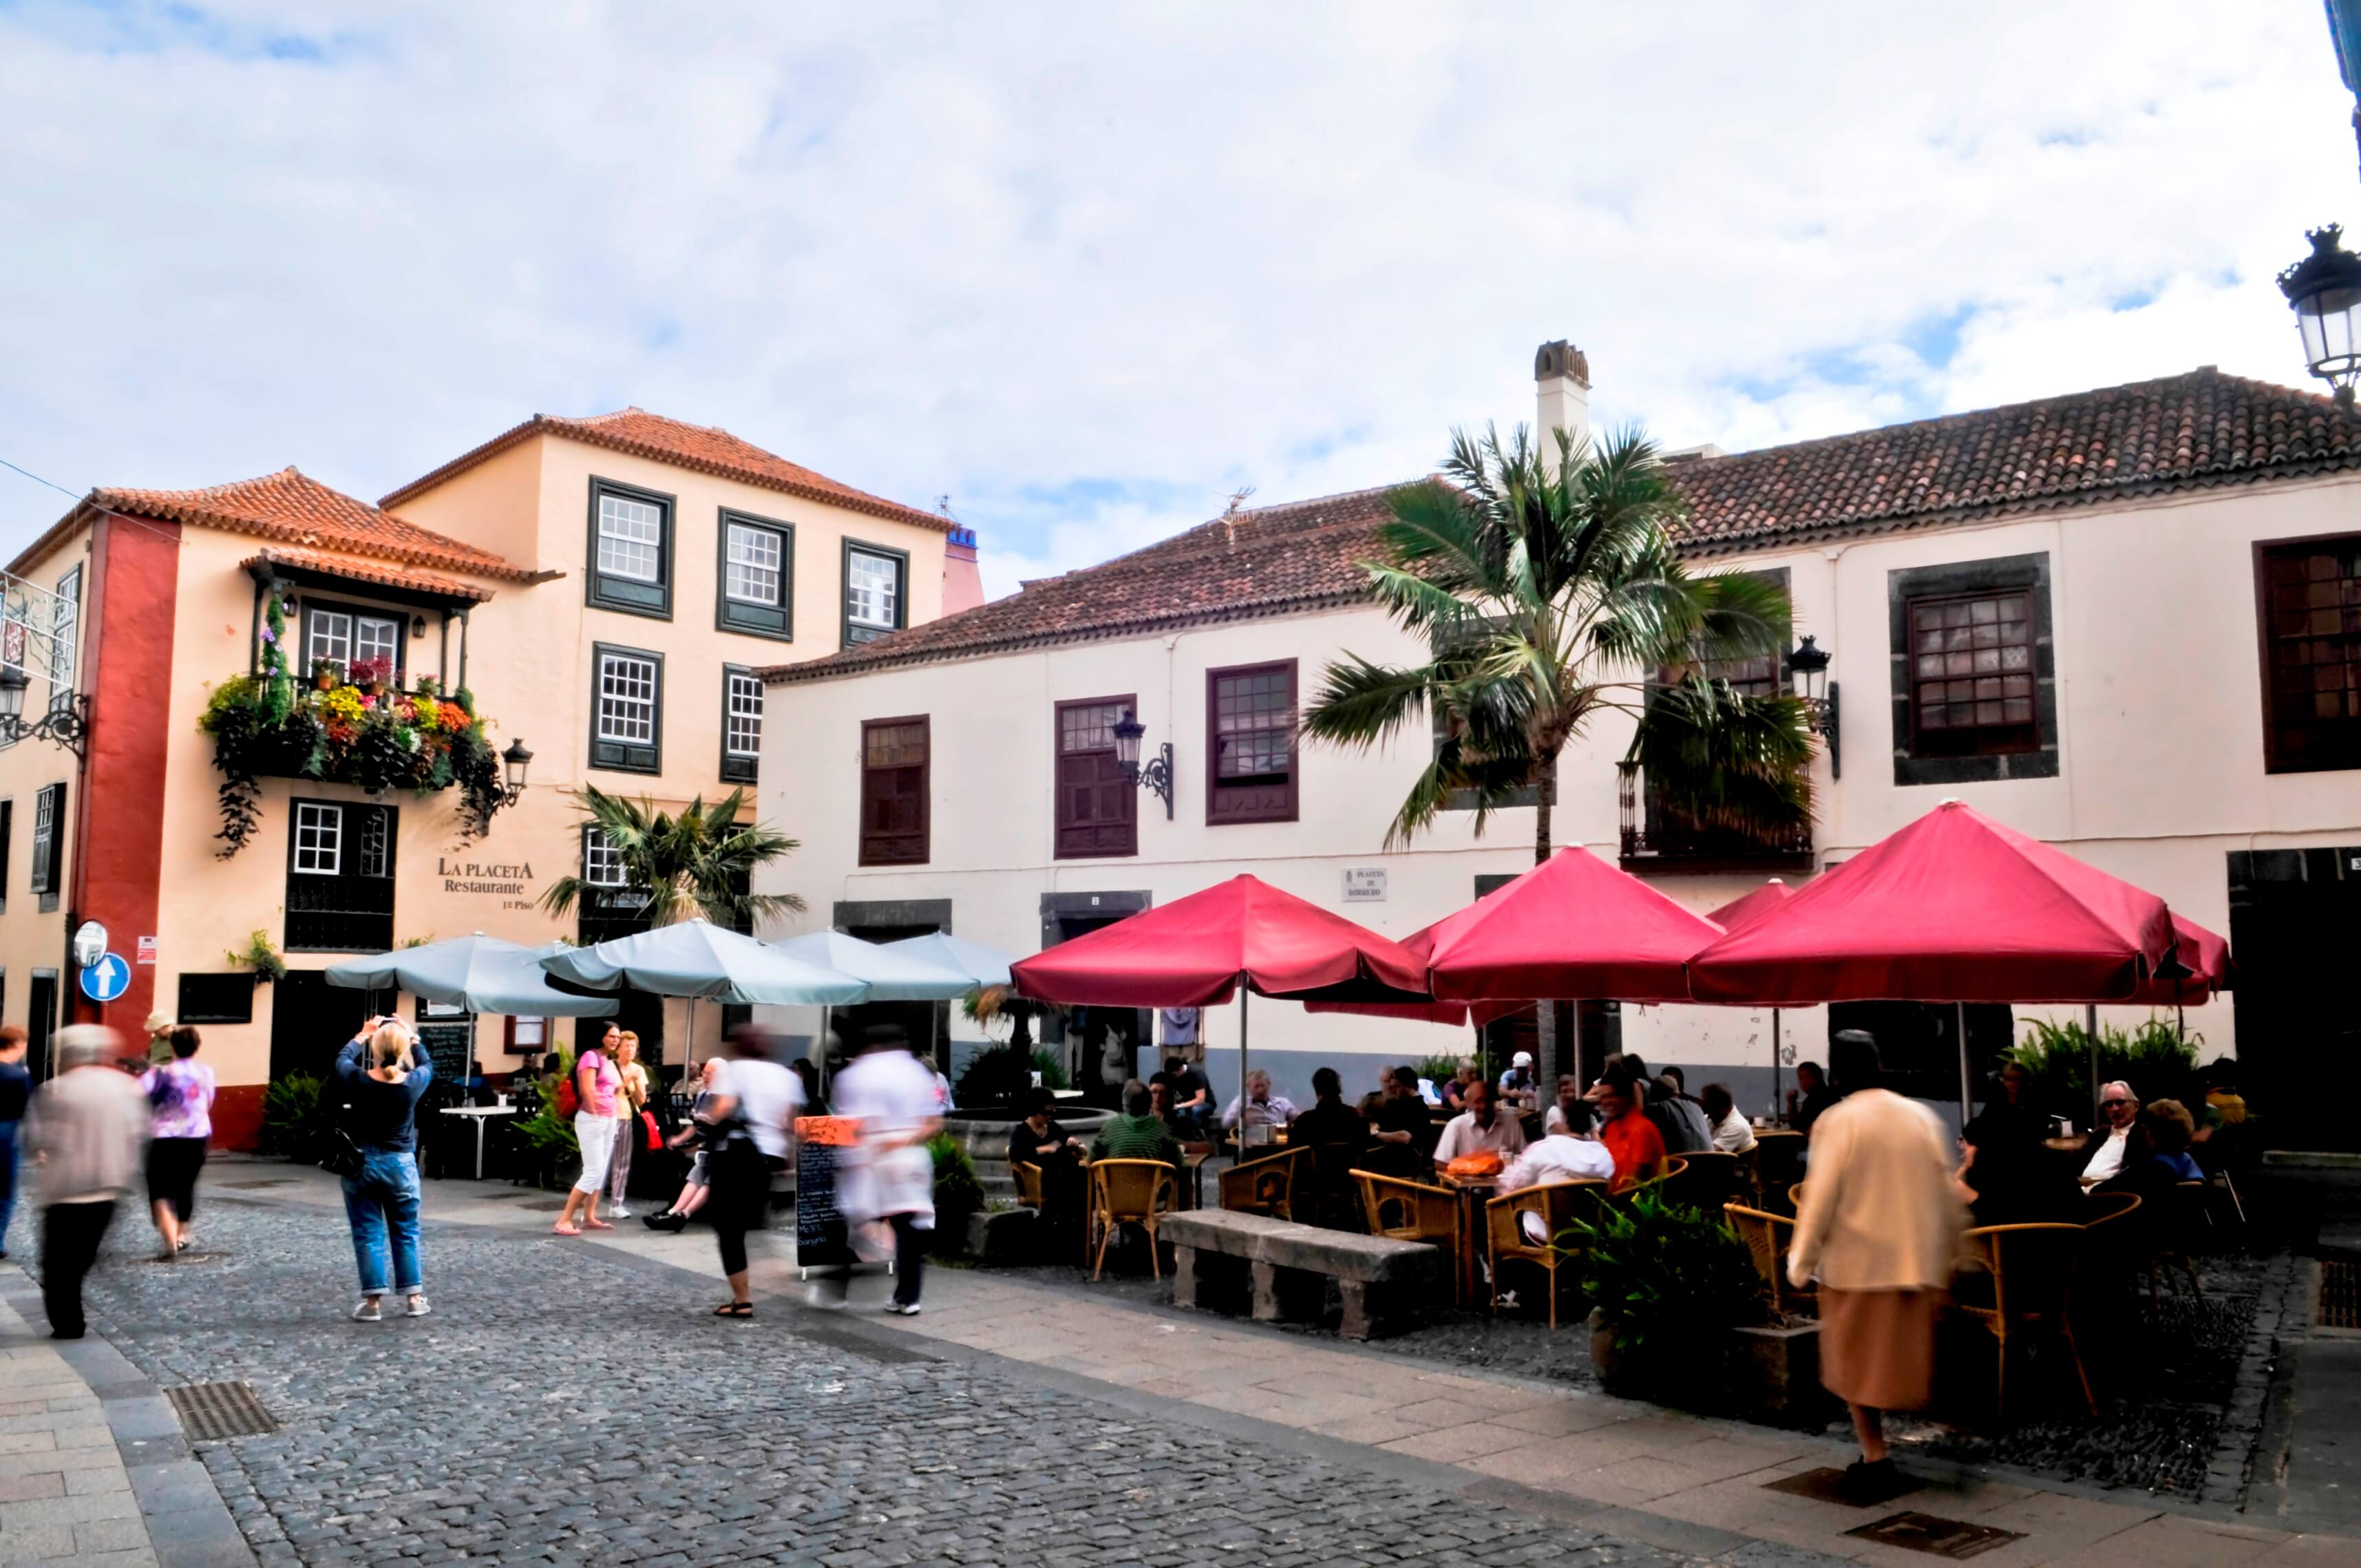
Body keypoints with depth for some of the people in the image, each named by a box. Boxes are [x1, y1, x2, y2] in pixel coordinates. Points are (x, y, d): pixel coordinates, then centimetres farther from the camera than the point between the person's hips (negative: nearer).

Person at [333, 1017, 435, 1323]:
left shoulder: (357, 1081, -14)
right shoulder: (413, 1083, -12)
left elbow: (343, 1058, 9)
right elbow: (427, 1064, 12)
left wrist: (363, 1034, 21)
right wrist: (410, 1037, 18)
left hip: (361, 1164, -1)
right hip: (401, 1165, 1)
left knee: (368, 1234, 6)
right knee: (406, 1234, 12)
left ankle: (373, 1301, 6)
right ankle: (413, 1297, 15)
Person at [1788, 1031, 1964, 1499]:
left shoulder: (1838, 1121, -12)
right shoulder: (1921, 1116, 2)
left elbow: (1821, 1197, -13)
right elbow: (1946, 1190, 7)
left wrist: (1802, 1260, -4)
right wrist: (1948, 1248, 18)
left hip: (1857, 1262, -4)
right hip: (1918, 1261, 5)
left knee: (1858, 1362, 9)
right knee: (1898, 1356, 14)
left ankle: (1876, 1458, 6)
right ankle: (1875, 1455, 18)